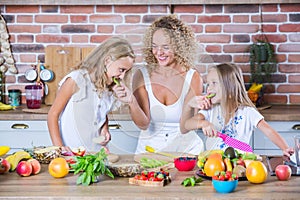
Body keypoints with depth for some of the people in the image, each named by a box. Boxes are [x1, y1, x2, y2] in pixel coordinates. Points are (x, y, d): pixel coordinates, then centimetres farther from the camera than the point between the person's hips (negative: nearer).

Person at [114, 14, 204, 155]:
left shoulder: (193, 78, -4)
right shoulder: (142, 75, -2)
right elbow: (143, 124, -8)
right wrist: (131, 102, -24)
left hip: (185, 147, 0)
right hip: (150, 147, 0)